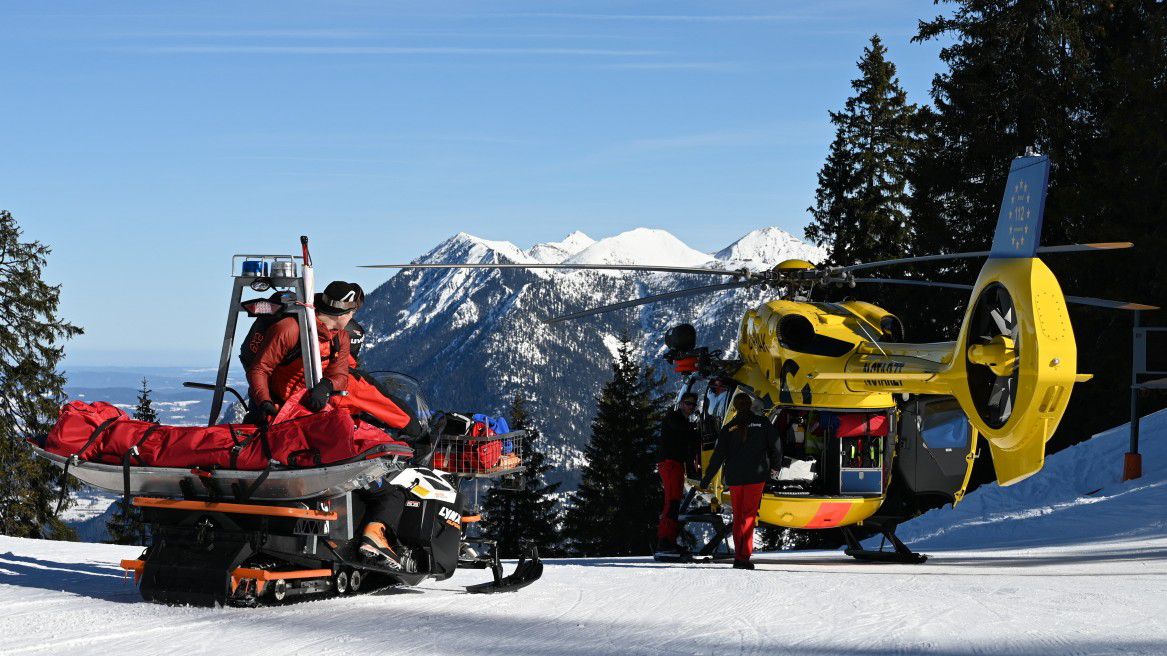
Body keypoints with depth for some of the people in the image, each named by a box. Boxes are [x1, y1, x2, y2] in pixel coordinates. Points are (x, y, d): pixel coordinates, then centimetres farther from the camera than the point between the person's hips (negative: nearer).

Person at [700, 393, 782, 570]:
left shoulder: (729, 428, 3)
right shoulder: (762, 423, 1)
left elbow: (718, 454, 1)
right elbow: (776, 445, 2)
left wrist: (707, 478, 6)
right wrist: (775, 465, 21)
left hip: (733, 477, 2)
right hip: (756, 476, -2)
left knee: (737, 516, 14)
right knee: (749, 515, -3)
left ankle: (738, 554, 12)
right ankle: (743, 557, -15)